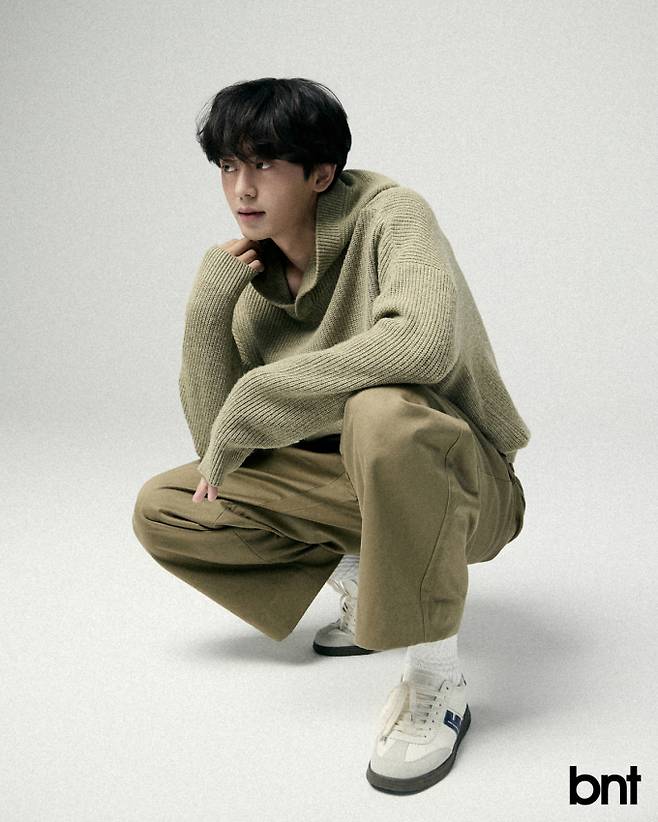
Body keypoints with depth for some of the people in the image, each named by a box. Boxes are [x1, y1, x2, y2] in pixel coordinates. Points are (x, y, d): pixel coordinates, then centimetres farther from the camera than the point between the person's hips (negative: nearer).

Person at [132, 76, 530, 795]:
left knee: (380, 412, -40)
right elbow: (216, 440, -4)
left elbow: (422, 342, -40)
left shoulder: (387, 215, -18)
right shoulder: (255, 281, -1)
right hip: (355, 484, 7)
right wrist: (208, 307, -16)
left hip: (463, 484, -6)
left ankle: (436, 679, -23)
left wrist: (253, 401, -31)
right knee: (160, 510, -1)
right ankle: (364, 583, 7)